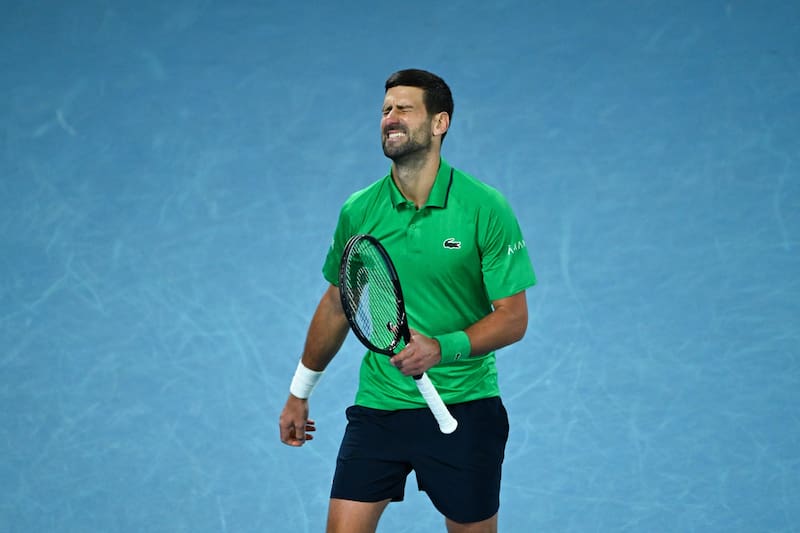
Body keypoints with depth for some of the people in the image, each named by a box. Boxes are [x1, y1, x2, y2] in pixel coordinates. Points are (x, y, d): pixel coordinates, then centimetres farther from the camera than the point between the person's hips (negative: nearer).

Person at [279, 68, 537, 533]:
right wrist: (300, 392, 20)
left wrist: (442, 348, -25)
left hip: (465, 408, -2)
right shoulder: (358, 211, 1)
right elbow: (337, 305, 15)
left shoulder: (486, 208, -9)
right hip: (379, 404, 2)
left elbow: (514, 318, -9)